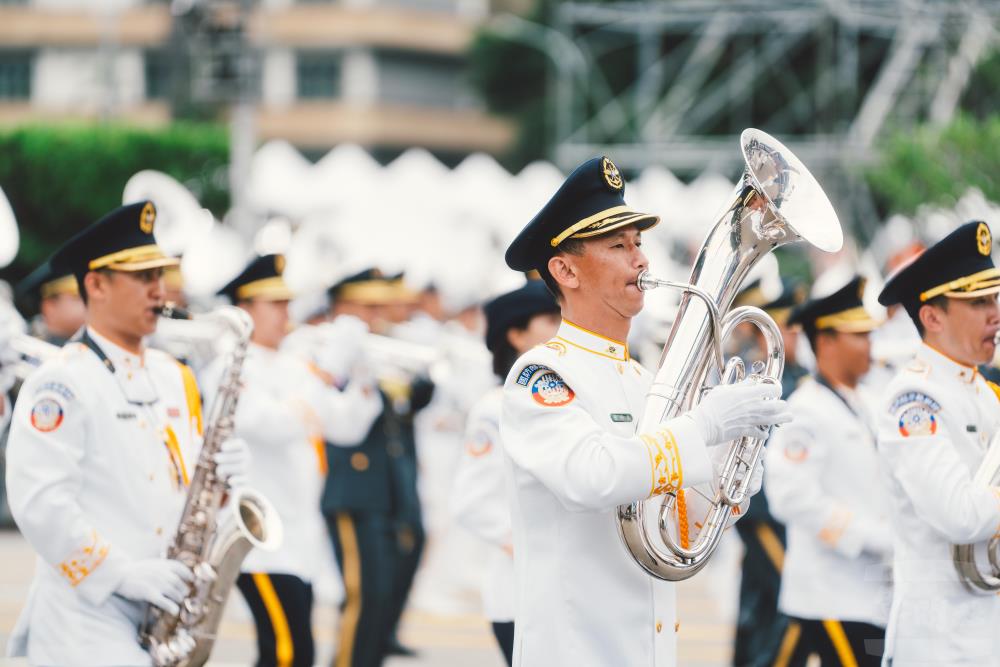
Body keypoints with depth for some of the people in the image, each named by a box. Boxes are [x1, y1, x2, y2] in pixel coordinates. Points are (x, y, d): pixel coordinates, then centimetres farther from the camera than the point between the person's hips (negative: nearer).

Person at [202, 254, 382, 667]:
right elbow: (275, 424, -24)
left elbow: (345, 427, 15)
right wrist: (325, 372, -24)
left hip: (299, 539, 8)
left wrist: (363, 383, -1)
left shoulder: (292, 367, 16)